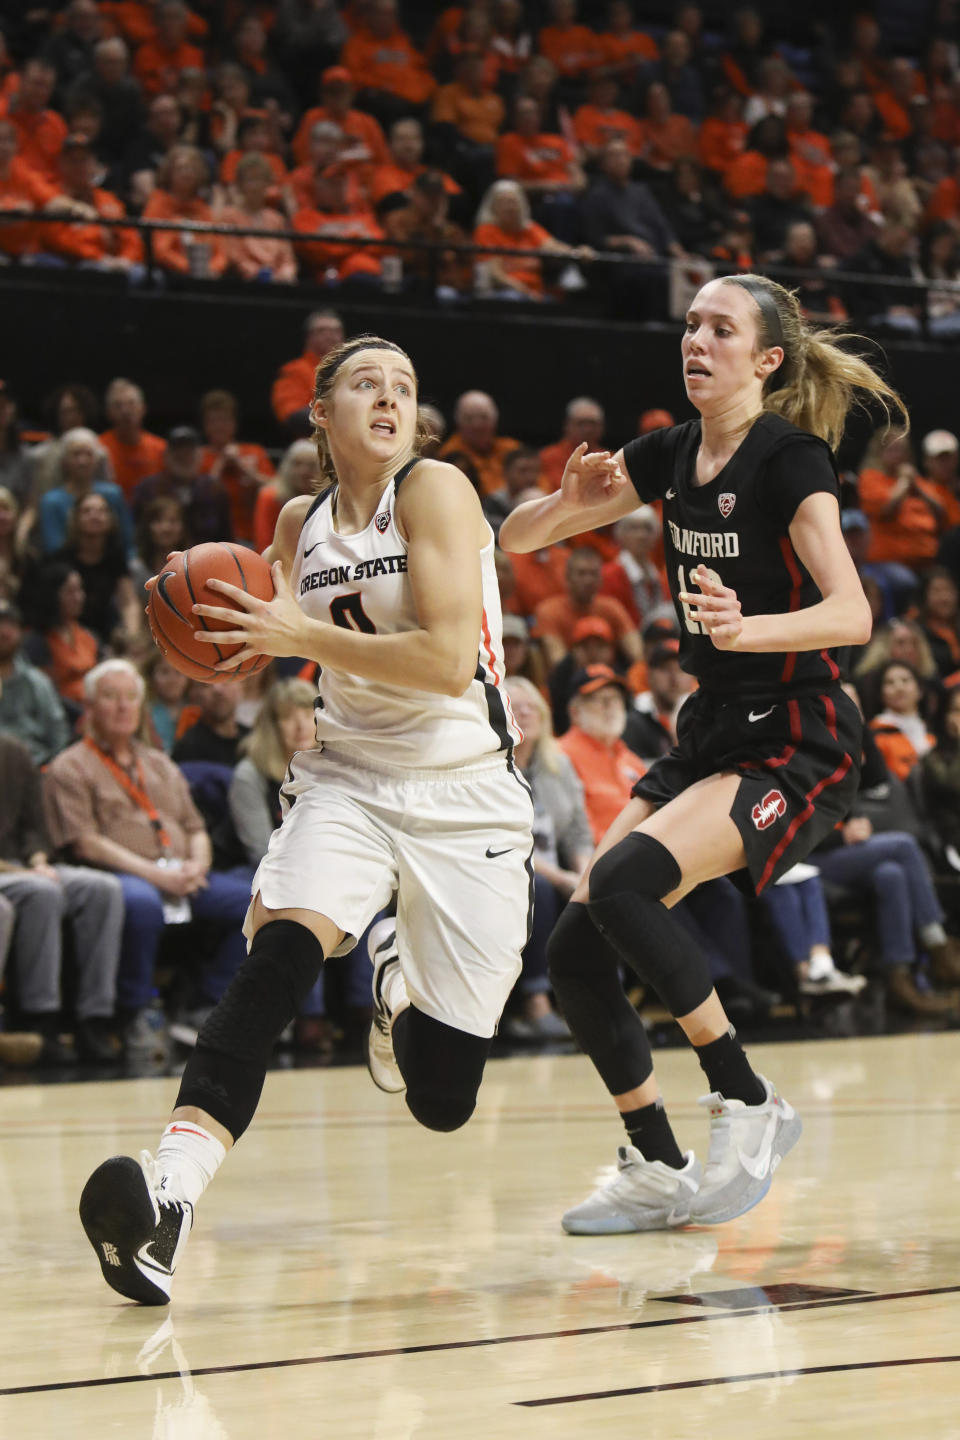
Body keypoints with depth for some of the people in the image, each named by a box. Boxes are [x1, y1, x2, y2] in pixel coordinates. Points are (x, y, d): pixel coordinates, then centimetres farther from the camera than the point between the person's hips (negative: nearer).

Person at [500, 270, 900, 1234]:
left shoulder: (789, 459, -13)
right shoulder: (670, 456, 7)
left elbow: (852, 615, -25)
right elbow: (516, 537, 10)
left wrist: (748, 627, -42)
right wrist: (572, 499, -12)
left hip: (795, 746, -7)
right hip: (709, 735, 7)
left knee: (624, 880, -29)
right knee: (574, 952, -2)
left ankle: (749, 1106, -14)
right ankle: (658, 1172, 14)